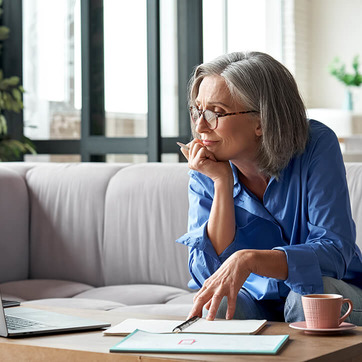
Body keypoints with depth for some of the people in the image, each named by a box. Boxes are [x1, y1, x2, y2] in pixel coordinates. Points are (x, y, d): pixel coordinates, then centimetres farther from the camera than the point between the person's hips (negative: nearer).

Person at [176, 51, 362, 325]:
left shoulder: (316, 146, -18)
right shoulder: (205, 174, -8)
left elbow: (334, 252, -26)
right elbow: (207, 274, -17)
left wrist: (248, 259, -41)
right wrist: (223, 183, -24)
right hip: (256, 300, 0)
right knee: (216, 307, -32)